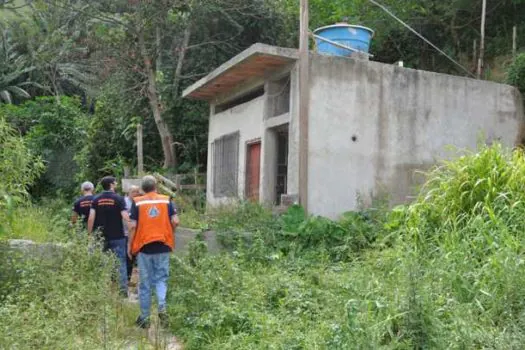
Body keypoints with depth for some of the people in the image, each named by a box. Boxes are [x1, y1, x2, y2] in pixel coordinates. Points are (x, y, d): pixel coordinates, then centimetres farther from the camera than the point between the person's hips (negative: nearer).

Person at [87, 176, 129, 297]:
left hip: (101, 237, 3)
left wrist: (90, 234, 4)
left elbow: (91, 218, -4)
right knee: (121, 264, 2)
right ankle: (123, 291, 2)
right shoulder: (118, 199, -7)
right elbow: (125, 217, -16)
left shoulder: (96, 200, 3)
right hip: (117, 237, -3)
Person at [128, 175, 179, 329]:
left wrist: (130, 245, 3)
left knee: (145, 283, 8)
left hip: (144, 247, -1)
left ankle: (144, 318, 15)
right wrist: (170, 233, 14)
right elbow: (175, 222, -5)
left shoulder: (137, 202, -2)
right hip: (163, 246, 1)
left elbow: (133, 226, -7)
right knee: (161, 279, 12)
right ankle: (162, 308, -10)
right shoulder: (166, 200, 1)